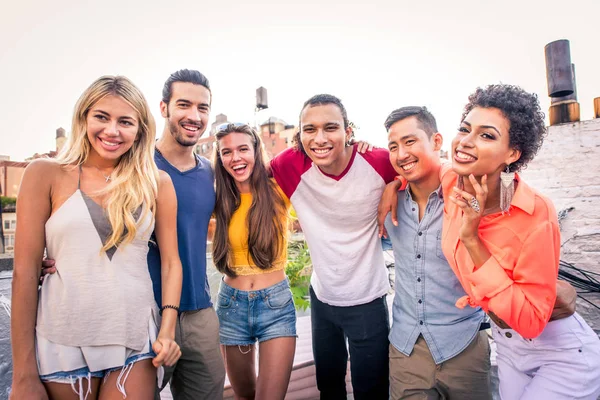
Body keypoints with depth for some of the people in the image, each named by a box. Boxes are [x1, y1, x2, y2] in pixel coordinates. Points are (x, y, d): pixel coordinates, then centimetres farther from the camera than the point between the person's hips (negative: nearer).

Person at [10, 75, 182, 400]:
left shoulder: (157, 183, 2)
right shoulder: (46, 175, -2)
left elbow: (170, 261, 5)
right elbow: (25, 272, -3)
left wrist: (168, 328, -5)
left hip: (136, 342, 1)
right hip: (63, 344, 0)